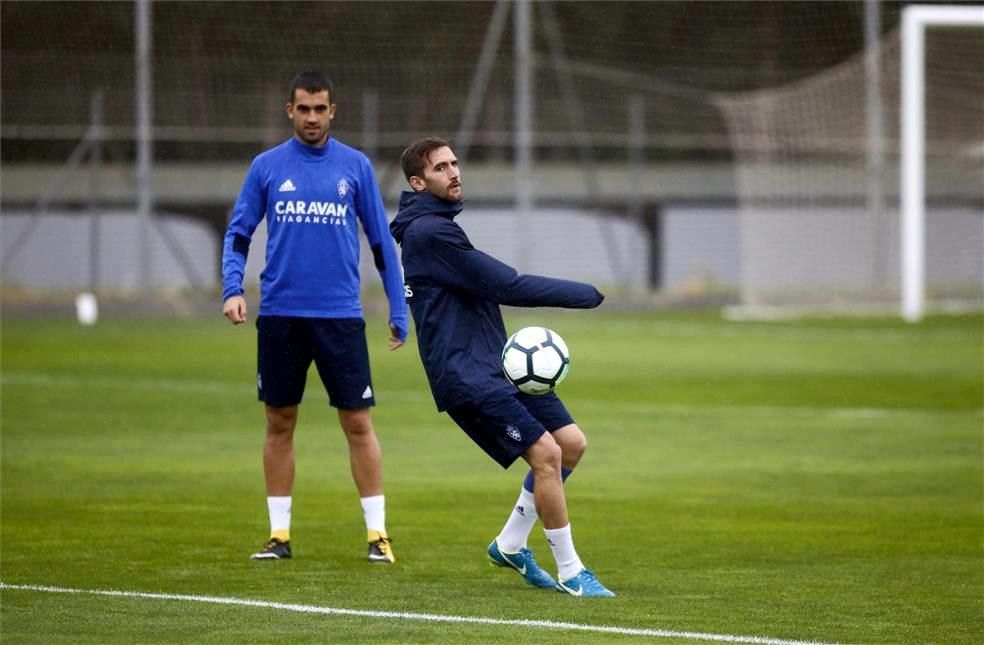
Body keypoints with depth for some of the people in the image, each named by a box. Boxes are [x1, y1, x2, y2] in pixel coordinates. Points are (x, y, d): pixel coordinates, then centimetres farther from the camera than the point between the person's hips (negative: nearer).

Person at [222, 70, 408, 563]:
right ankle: (279, 533, 13)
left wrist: (398, 310, 4)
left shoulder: (355, 166, 4)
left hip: (340, 315, -1)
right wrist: (232, 288, -9)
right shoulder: (267, 166, 4)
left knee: (358, 423, -3)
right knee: (279, 423, 6)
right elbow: (238, 234, 8)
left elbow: (381, 240, 7)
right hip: (280, 314, 1)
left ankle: (377, 532, 4)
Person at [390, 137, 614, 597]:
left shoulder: (435, 227, 18)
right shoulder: (428, 233, -15)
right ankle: (570, 573, -7)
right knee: (546, 453, -16)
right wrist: (586, 295, -8)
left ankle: (510, 544, 18)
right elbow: (508, 286, -17)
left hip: (495, 365, 10)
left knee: (572, 442, 7)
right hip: (467, 377, -10)